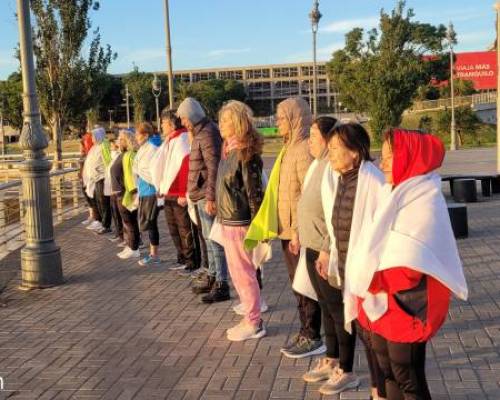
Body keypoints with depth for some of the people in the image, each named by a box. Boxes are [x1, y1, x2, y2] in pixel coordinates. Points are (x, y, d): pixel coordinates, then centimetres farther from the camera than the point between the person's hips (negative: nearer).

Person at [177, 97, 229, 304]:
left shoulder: (207, 134, -16)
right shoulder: (200, 132, 16)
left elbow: (213, 168, -22)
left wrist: (210, 197, -24)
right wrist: (205, 196, 17)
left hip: (207, 196, -10)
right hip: (202, 195, 10)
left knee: (214, 239, -5)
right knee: (209, 238, 17)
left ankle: (221, 285, 0)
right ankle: (212, 277, 28)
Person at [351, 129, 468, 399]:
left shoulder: (424, 201, -18)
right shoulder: (395, 194, 9)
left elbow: (409, 265, -23)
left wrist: (369, 281, -13)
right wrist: (367, 282, 0)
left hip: (406, 307, -8)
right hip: (381, 304, 8)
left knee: (407, 377, 3)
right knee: (388, 372, 18)